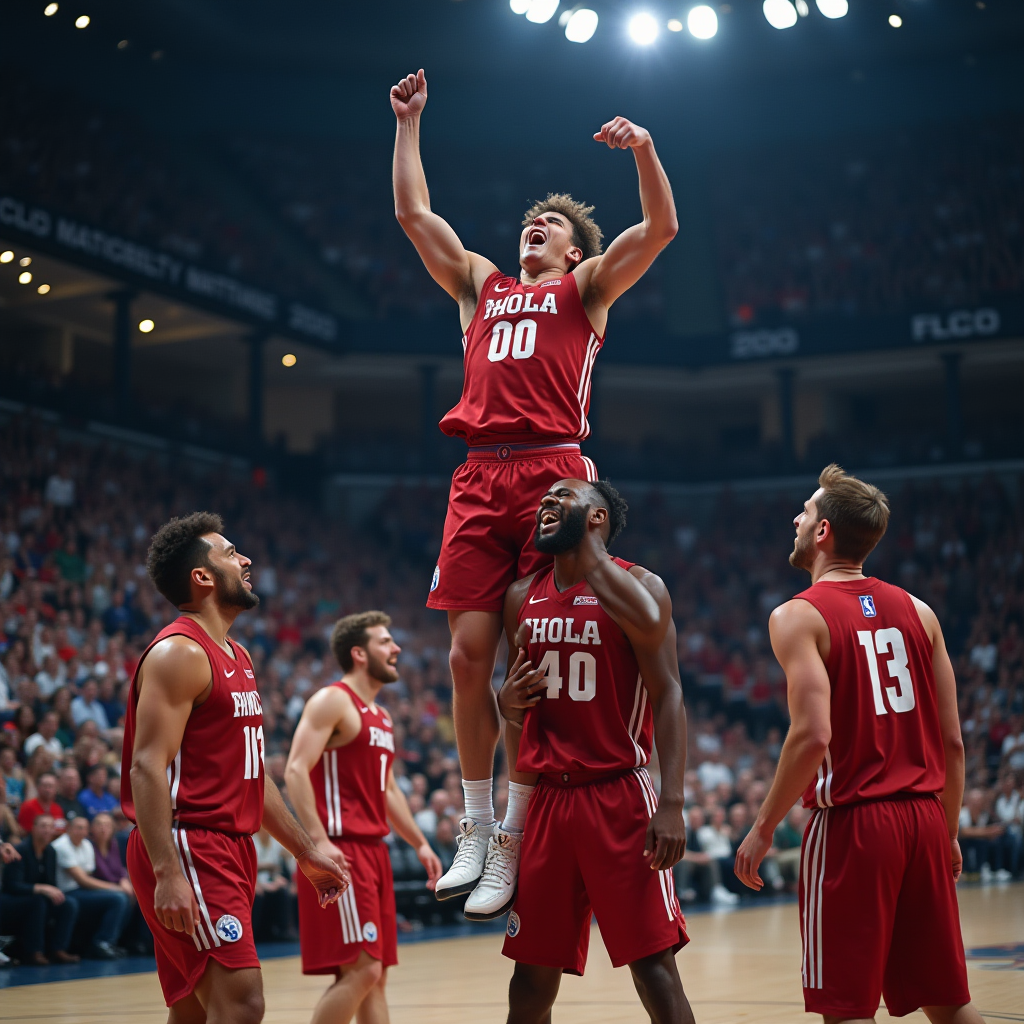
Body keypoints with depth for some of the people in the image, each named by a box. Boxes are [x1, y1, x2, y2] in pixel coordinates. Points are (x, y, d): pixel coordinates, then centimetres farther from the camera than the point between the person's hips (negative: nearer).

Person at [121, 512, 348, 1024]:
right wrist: (167, 873, -28)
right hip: (187, 848, -10)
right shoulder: (179, 652, -11)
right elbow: (147, 767, -20)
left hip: (228, 848, 10)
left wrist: (306, 853, 23)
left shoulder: (236, 658, 18)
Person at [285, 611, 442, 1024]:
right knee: (360, 969, -13)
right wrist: (319, 841, -27)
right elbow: (295, 770, -19)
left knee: (376, 974, 10)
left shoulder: (380, 717, 19)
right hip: (341, 853, -10)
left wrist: (419, 843, 22)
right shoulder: (333, 701, -9)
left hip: (373, 851, 10)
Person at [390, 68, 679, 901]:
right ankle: (477, 828, 6)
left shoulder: (586, 288, 16)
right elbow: (414, 213, 29)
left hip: (554, 473, -4)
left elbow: (661, 227, 4)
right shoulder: (482, 286, 27)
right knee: (470, 651, -2)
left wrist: (644, 150, -9)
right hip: (480, 480, 4)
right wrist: (409, 123, 29)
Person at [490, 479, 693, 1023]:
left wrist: (672, 804, -19)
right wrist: (507, 701, -3)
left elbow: (667, 696, -10)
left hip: (619, 796, -5)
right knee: (531, 976, 9)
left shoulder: (638, 586, -4)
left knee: (653, 966, -6)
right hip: (546, 799, 5)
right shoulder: (521, 597, 12)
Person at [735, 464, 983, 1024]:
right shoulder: (918, 612, 9)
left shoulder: (798, 616, -7)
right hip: (924, 817, 6)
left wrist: (763, 828, -10)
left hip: (851, 821, -6)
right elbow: (952, 741, 9)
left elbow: (814, 735, -19)